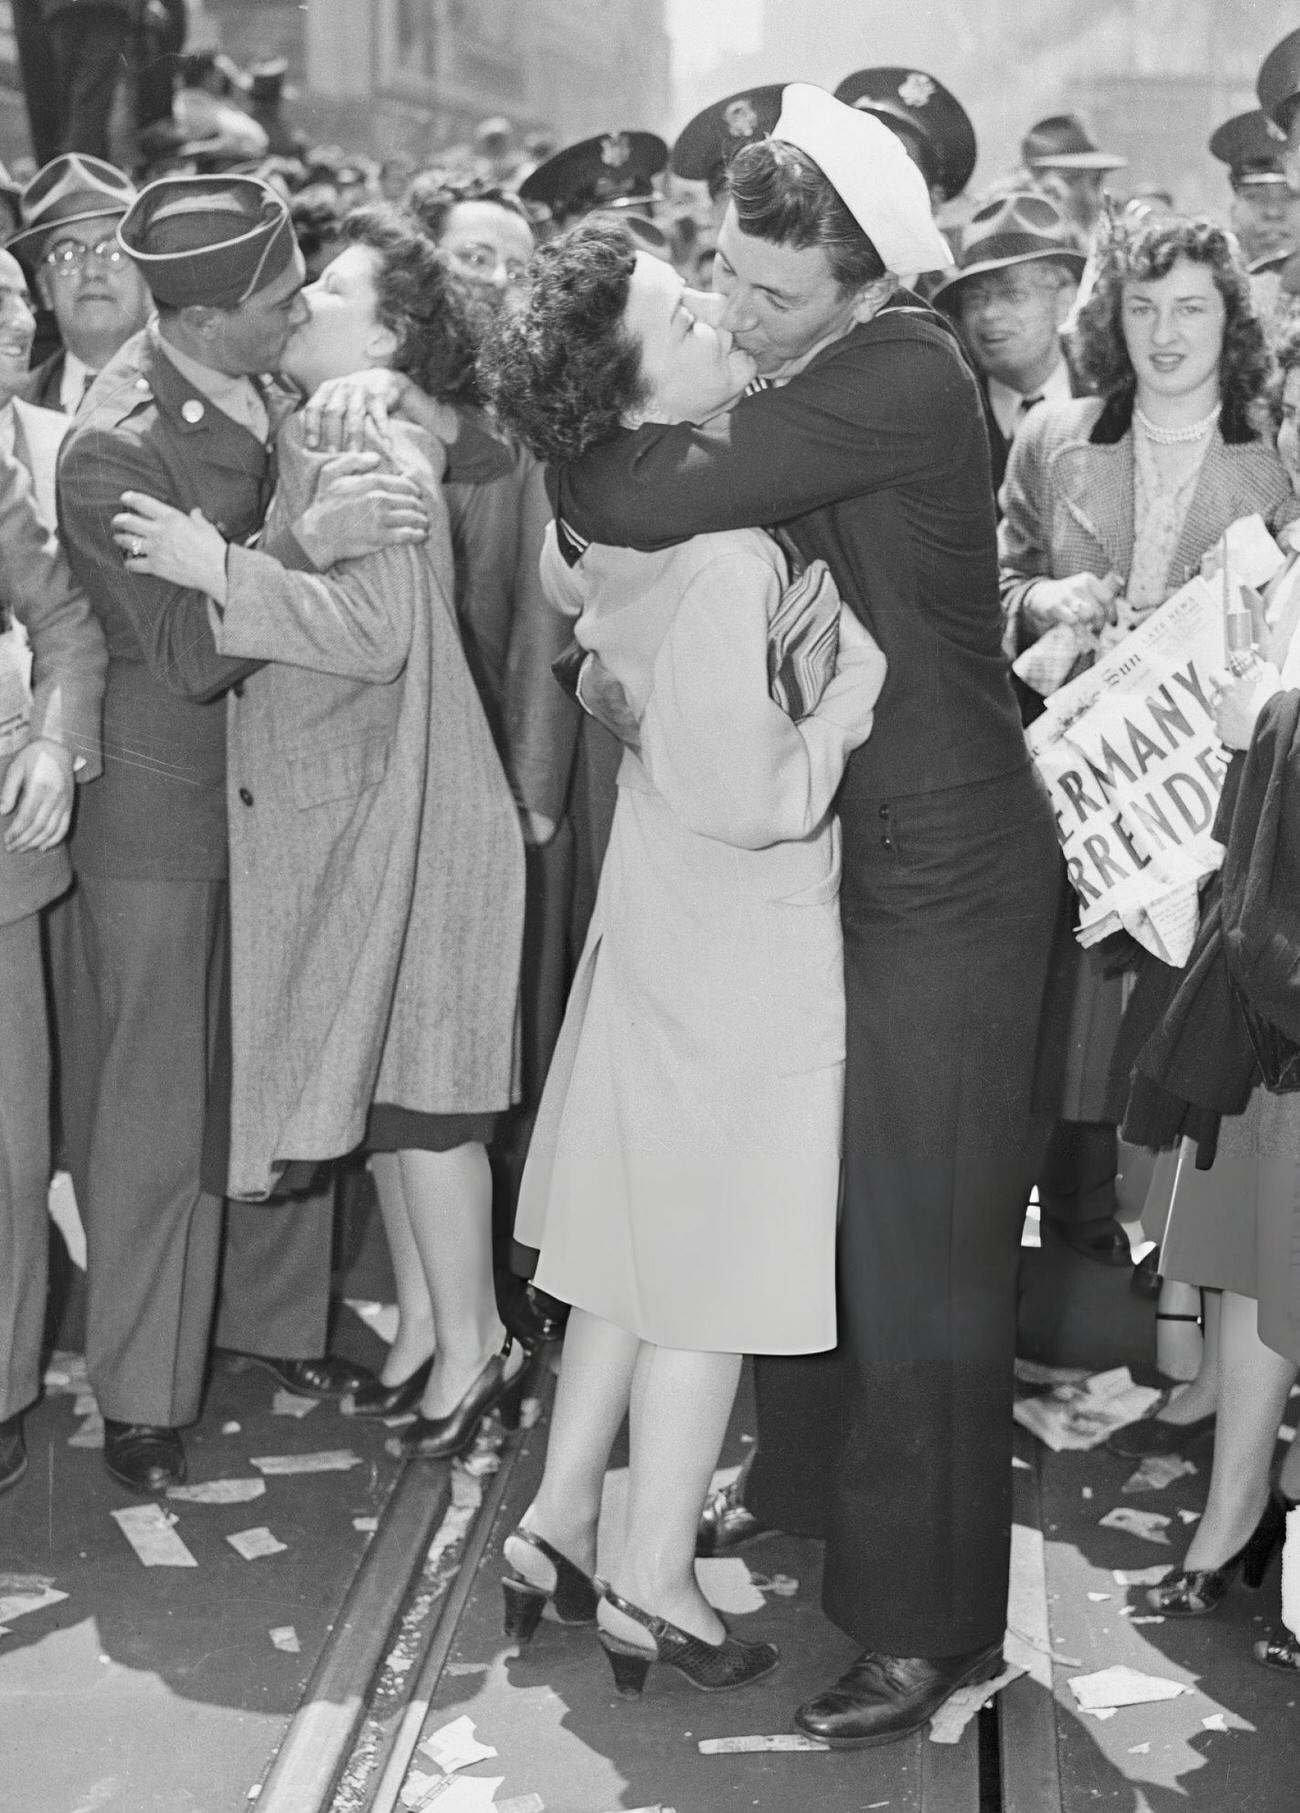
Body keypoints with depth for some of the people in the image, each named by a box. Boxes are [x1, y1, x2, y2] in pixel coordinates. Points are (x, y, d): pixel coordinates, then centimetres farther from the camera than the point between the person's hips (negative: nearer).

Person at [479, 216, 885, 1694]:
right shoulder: (726, 554, -28)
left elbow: (569, 588, 21)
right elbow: (750, 795, -28)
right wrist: (855, 690, -18)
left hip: (658, 914, 8)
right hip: (744, 947, -8)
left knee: (646, 1245, 19)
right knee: (713, 1270, 6)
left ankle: (557, 1524, 29)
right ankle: (651, 1588, 18)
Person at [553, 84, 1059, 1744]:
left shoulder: (905, 373, -22)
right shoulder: (787, 376, 5)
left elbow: (656, 500, -27)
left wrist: (564, 461, -7)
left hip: (945, 870, -8)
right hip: (834, 843, 8)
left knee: (922, 1242, 0)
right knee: (813, 1189, 20)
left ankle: (933, 1621, 14)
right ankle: (808, 1482, 42)